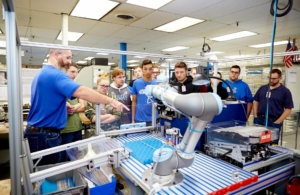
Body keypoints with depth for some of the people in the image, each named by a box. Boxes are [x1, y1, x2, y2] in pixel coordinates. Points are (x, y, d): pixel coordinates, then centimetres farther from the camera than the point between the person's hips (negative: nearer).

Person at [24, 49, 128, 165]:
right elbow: (82, 92, -35)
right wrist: (111, 101, -32)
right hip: (46, 134, -10)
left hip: (36, 132, 10)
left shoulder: (42, 74, 14)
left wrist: (63, 107, 8)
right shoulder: (55, 74, -20)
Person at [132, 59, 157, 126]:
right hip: (139, 119, 0)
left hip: (153, 119, 0)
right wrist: (133, 119, 5)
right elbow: (134, 102, 5)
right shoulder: (136, 83, -2)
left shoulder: (157, 83, -3)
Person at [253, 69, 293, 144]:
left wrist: (277, 122, -12)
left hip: (274, 122, -3)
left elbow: (288, 109, -5)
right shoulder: (262, 88, 8)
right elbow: (256, 102, 13)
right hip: (259, 119, 3)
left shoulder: (285, 91, -3)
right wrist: (255, 116, 2)